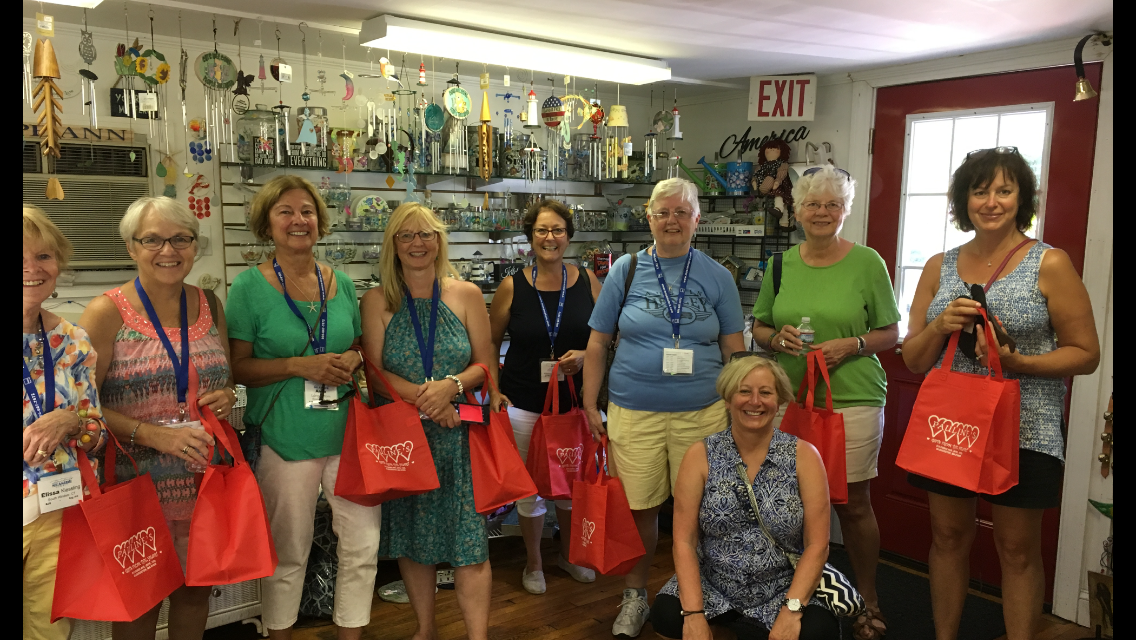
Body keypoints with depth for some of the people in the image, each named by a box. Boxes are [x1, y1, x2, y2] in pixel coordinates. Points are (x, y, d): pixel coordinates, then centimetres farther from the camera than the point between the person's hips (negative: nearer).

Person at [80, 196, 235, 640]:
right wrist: (157, 435, -20)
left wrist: (226, 397, -3)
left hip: (207, 476, 4)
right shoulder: (107, 312, -7)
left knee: (197, 587, 15)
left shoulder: (208, 305, 7)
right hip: (138, 482, -4)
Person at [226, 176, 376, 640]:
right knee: (288, 553, 10)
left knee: (364, 545, 6)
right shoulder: (250, 286, -4)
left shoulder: (341, 283, 7)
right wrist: (299, 365, -19)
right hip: (285, 440, -3)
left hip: (348, 433, 4)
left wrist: (352, 360, -7)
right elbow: (237, 366, -7)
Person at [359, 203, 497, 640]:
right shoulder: (378, 301, 2)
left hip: (460, 431, 0)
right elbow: (375, 374, -4)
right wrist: (424, 397, -17)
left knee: (469, 540, -3)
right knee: (412, 537, 12)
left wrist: (451, 386, -16)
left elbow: (485, 364, 4)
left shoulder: (466, 295, 3)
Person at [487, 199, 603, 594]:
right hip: (523, 402, -1)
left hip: (574, 399, 2)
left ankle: (568, 554, 40)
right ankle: (533, 563, 31)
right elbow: (491, 342, 4)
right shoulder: (513, 287, -4)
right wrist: (493, 391, -5)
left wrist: (584, 356, -14)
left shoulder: (588, 283, -1)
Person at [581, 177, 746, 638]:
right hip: (634, 413, 0)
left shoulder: (717, 276, 6)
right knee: (638, 507, 6)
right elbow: (598, 343, 6)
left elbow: (734, 349, 8)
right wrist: (590, 405, 2)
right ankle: (635, 597, 27)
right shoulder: (626, 270, 4)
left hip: (703, 412, 1)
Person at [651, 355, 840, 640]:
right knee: (666, 616, -27)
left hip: (782, 591, 0)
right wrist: (694, 614, -18)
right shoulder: (701, 455, -4)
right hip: (713, 589, 0)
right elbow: (684, 542, -7)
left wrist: (791, 610, -18)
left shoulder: (804, 456, -4)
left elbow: (817, 545, -6)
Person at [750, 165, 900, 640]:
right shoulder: (782, 263, 8)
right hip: (789, 398, 3)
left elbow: (891, 333, 3)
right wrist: (777, 338, -8)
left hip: (852, 400, -2)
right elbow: (758, 328, 13)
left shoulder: (867, 262, -1)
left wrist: (851, 345, -15)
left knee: (853, 502, 6)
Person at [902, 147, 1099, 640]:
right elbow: (913, 360, 7)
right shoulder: (939, 267, 6)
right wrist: (941, 326, -13)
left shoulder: (1050, 264, -4)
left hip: (1022, 430, -3)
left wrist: (1015, 363, -19)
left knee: (1017, 550, 8)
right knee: (948, 537, 13)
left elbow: (1085, 354, -3)